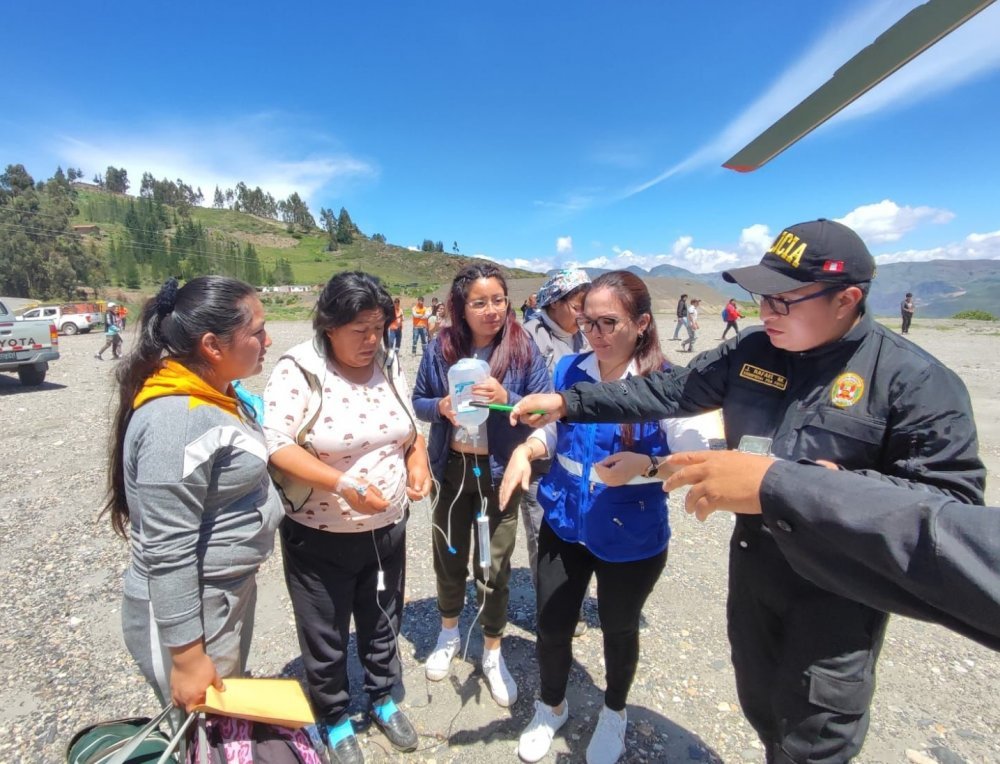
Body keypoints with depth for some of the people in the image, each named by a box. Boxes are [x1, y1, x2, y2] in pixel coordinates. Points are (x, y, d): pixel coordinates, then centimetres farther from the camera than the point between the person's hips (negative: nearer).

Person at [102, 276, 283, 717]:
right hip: (190, 608, -9)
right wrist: (187, 658, -19)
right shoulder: (178, 420, -28)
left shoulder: (213, 396, 1)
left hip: (229, 591, 9)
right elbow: (167, 552, -27)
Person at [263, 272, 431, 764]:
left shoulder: (388, 366, -2)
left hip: (388, 528, 5)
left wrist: (418, 459, -11)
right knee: (325, 637, 18)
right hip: (320, 537, -4)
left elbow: (411, 427, 9)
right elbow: (274, 445, -24)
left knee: (382, 622, 24)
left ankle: (383, 699, 51)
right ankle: (334, 720, 45)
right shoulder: (297, 372, -18)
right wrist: (345, 485, -31)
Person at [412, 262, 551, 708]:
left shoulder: (522, 348, -11)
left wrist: (506, 398, -27)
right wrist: (440, 407, -19)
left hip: (500, 471, -2)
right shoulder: (442, 347, -7)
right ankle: (448, 634, 48)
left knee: (496, 565, 11)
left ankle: (492, 654, 37)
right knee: (449, 555, 20)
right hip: (451, 467, 2)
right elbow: (417, 402, 2)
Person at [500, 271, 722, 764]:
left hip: (630, 537, -2)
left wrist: (647, 466, -37)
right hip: (564, 524, 3)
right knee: (551, 626, 14)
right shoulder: (569, 371, -6)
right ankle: (551, 707, 49)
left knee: (618, 629, 21)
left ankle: (614, 713, 54)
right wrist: (525, 450, -12)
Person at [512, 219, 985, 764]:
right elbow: (667, 391, -4)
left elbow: (955, 498, -16)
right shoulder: (750, 351, -4)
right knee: (760, 705, 23)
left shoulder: (914, 379, -17)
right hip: (754, 563, 5)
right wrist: (568, 402, -10)